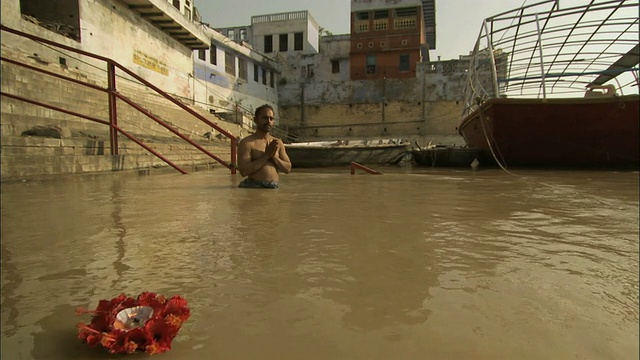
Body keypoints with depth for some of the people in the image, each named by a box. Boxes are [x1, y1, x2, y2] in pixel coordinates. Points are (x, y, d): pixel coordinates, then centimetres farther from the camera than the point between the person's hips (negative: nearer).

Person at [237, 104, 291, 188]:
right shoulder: (246, 142, -3)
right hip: (254, 187, -3)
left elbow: (288, 168, 10)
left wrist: (274, 156, -6)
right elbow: (243, 171, -13)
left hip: (274, 187, 3)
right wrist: (266, 155, -12)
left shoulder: (278, 143, 12)